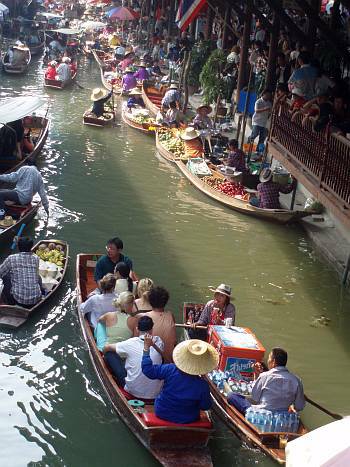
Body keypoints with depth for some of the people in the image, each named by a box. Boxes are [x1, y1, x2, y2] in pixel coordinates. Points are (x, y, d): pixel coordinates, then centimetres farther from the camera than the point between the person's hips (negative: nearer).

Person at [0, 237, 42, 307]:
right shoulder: (36, 258, -1)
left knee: (6, 275, 18)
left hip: (18, 300, -3)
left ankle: (9, 300, 26)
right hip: (36, 300, 3)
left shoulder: (11, 258, -9)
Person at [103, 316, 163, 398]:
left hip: (134, 392, -2)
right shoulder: (158, 342, -4)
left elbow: (106, 347, 6)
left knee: (110, 353, 7)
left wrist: (104, 356, 26)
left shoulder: (131, 343, -10)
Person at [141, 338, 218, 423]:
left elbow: (148, 370, -16)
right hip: (187, 420, -1)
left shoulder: (170, 370, -27)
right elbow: (205, 406, -12)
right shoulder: (203, 386, -28)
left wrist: (146, 347, -9)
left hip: (161, 413, 1)